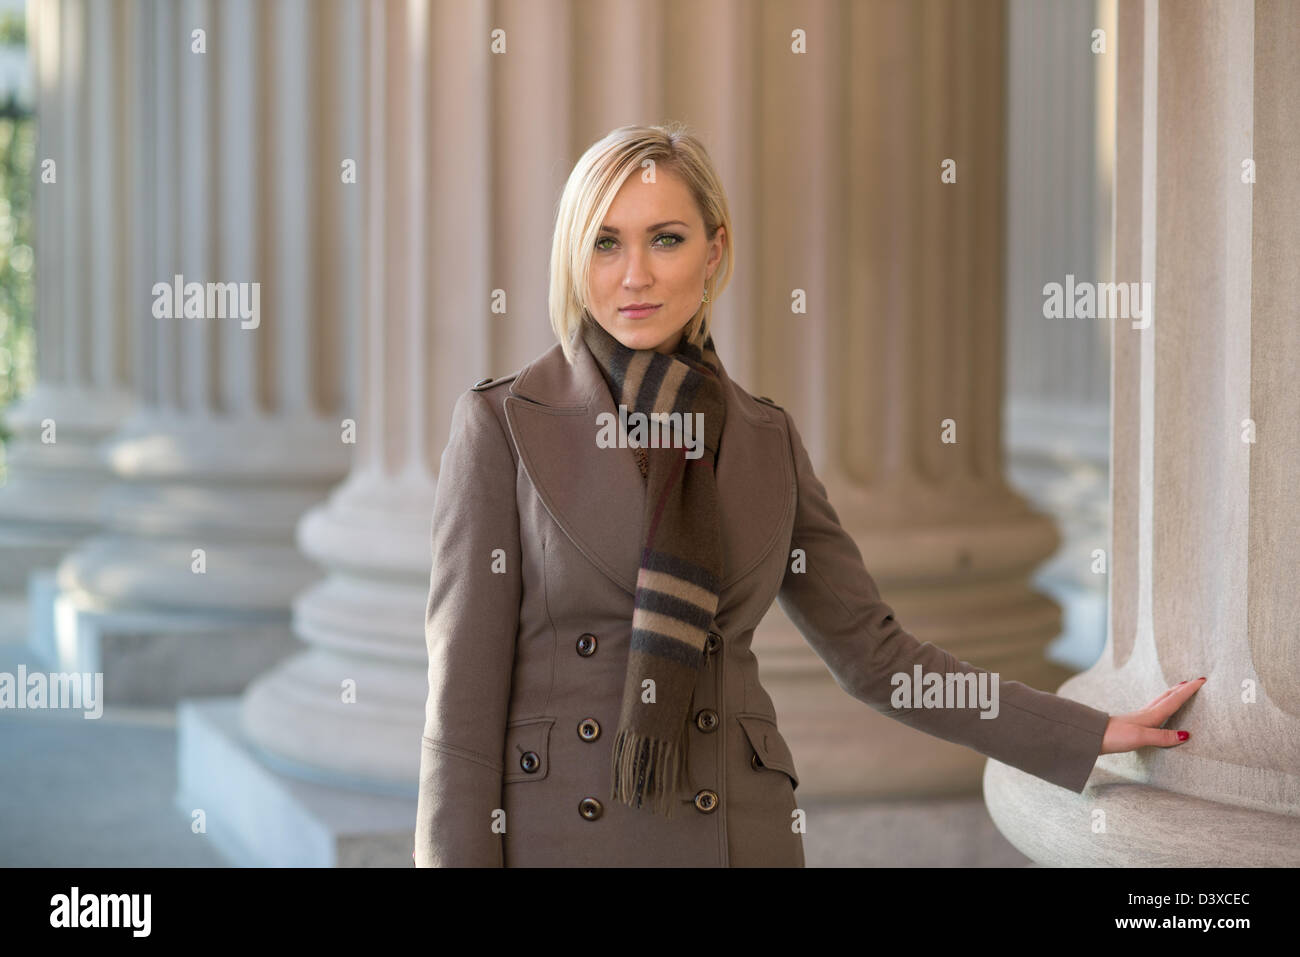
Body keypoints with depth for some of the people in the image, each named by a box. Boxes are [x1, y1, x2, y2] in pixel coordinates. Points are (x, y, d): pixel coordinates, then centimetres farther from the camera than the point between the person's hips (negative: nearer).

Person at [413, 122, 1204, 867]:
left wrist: (1098, 736, 13)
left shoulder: (766, 441, 7)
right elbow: (464, 694, -5)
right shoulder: (503, 425, -4)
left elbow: (874, 655, 13)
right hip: (553, 836, -3)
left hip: (739, 833, 3)